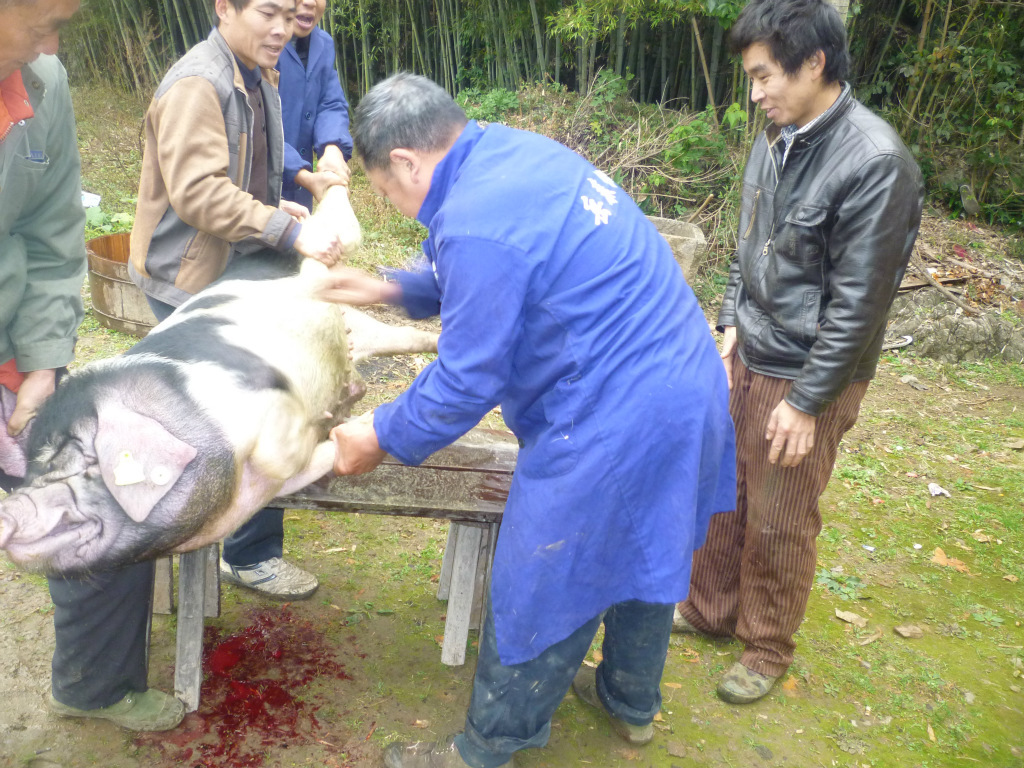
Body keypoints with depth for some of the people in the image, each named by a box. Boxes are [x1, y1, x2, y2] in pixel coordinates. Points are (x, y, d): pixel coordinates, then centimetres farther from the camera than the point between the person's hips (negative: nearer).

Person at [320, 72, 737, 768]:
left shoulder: (475, 223, -23)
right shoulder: (520, 152, 8)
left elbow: (466, 382, -16)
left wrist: (382, 438, -1)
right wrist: (392, 290, 23)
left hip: (611, 422, -10)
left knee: (538, 595, 8)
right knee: (644, 554, 27)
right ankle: (632, 702, 51)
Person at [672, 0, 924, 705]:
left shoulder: (875, 163, -20)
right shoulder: (775, 141, 3)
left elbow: (858, 304, -19)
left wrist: (807, 401, -16)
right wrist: (733, 323, 9)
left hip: (806, 377, -7)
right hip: (747, 358, 7)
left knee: (780, 522, 8)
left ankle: (769, 647, 30)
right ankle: (711, 609, 39)